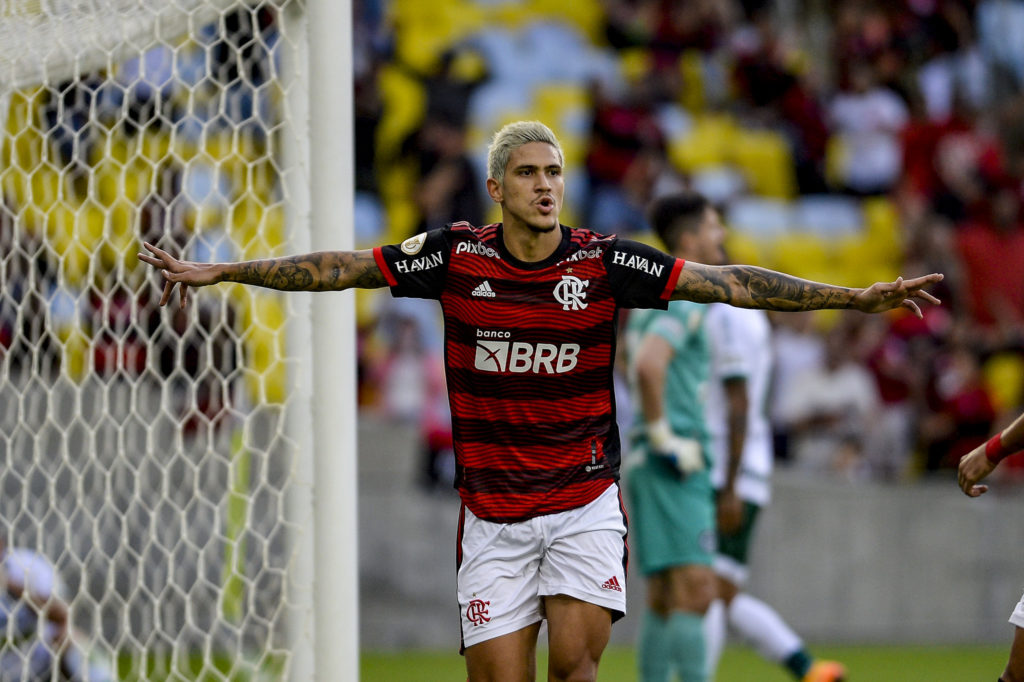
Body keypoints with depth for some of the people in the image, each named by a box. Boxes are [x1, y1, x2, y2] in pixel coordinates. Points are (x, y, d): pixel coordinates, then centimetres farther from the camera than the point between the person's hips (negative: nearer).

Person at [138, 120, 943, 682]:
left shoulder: (605, 262, -5)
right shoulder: (456, 255, -3)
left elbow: (725, 282, -6)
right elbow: (336, 268, 4)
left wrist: (856, 295, -11)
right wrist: (216, 272, 4)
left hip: (584, 501, -1)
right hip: (493, 512, 1)